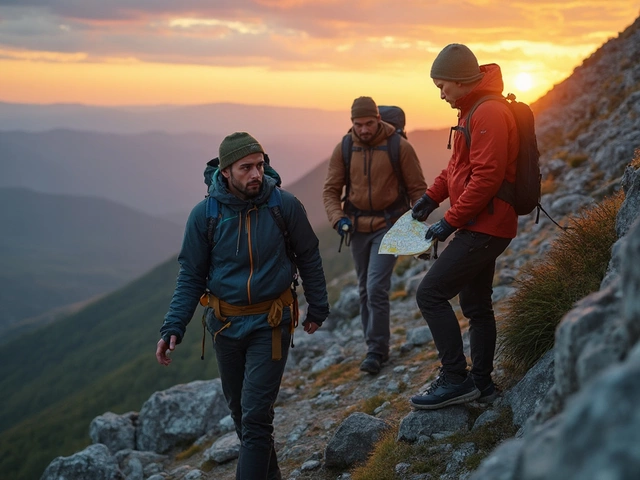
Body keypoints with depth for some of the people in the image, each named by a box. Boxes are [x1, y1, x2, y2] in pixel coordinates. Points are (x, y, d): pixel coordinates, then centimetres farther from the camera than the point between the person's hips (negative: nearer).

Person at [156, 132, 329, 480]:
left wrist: (317, 309, 9)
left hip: (270, 323, -2)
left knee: (256, 415, -8)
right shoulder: (204, 214, -9)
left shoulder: (285, 206, -12)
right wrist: (172, 327, -12)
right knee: (238, 408, 17)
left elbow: (309, 259, 2)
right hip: (225, 323, 3)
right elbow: (191, 276, -2)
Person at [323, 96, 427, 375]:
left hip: (389, 225, -4)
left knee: (376, 287, -13)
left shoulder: (400, 147, -11)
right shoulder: (343, 149, -3)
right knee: (365, 289, 12)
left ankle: (377, 350, -1)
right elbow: (331, 190, 2)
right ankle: (374, 345, 26)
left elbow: (417, 188, -5)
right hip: (358, 226, 4)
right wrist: (337, 218, -15)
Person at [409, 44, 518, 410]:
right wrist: (433, 196, 11)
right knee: (476, 304, 16)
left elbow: (486, 177, -24)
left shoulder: (490, 113, -18)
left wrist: (451, 221, -19)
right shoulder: (475, 111, 16)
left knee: (431, 294, -12)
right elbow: (460, 165, 24)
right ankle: (481, 383, 26)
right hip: (482, 226, 11)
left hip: (484, 228, -11)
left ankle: (456, 379, -7)